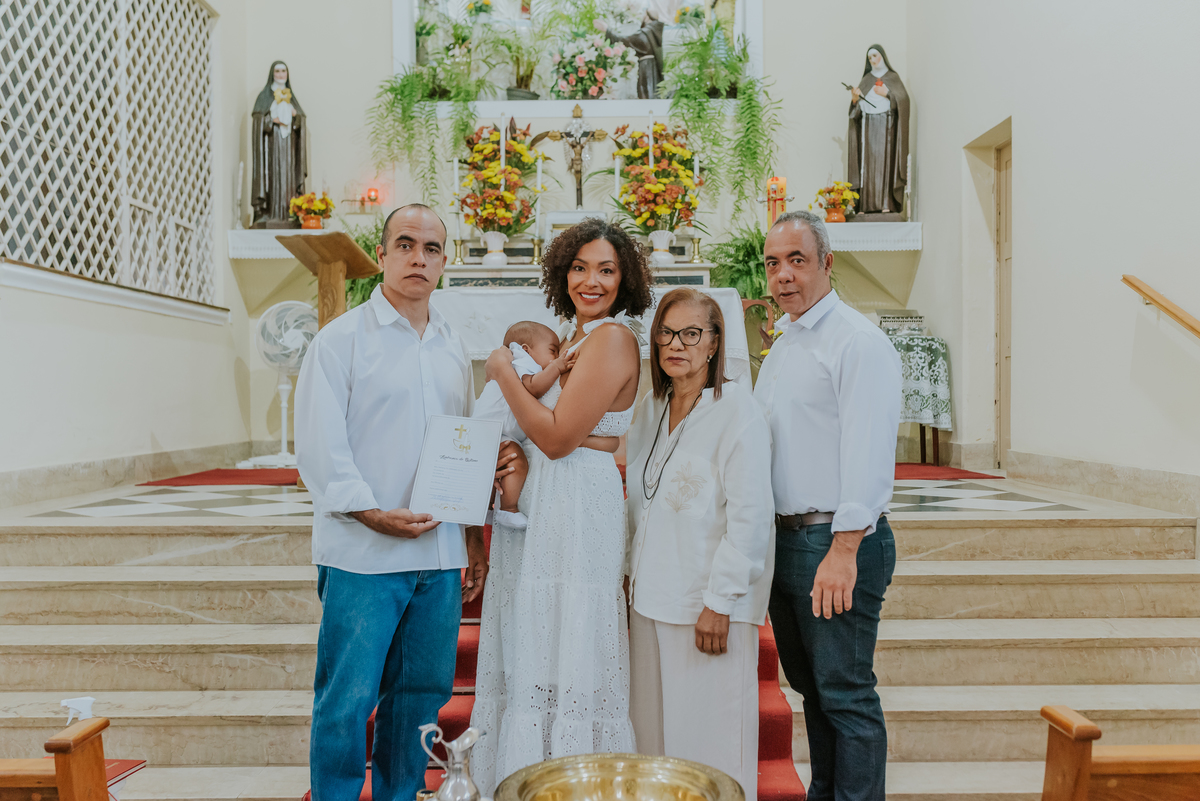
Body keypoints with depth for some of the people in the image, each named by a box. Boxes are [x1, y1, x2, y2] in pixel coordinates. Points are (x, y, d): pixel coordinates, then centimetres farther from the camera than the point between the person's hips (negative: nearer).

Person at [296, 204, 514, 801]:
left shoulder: (453, 350, 15)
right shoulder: (342, 338, -1)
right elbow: (319, 444, -8)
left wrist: (473, 531, 13)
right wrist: (369, 511, -16)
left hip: (440, 555, 5)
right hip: (362, 555, -5)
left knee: (422, 692, 13)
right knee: (347, 699, -1)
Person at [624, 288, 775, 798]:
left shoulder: (738, 412, -10)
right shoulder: (650, 411, 12)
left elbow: (750, 516, -14)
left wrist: (719, 602, -15)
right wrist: (633, 573, 17)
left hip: (710, 605, -6)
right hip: (652, 599, 7)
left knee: (710, 737, 3)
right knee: (653, 732, 14)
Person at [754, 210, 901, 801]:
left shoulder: (858, 341, -12)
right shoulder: (781, 347, 17)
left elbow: (867, 453, -20)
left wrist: (844, 550, -25)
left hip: (837, 541, -9)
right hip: (783, 538, 9)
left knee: (844, 692, -1)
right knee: (808, 684, 18)